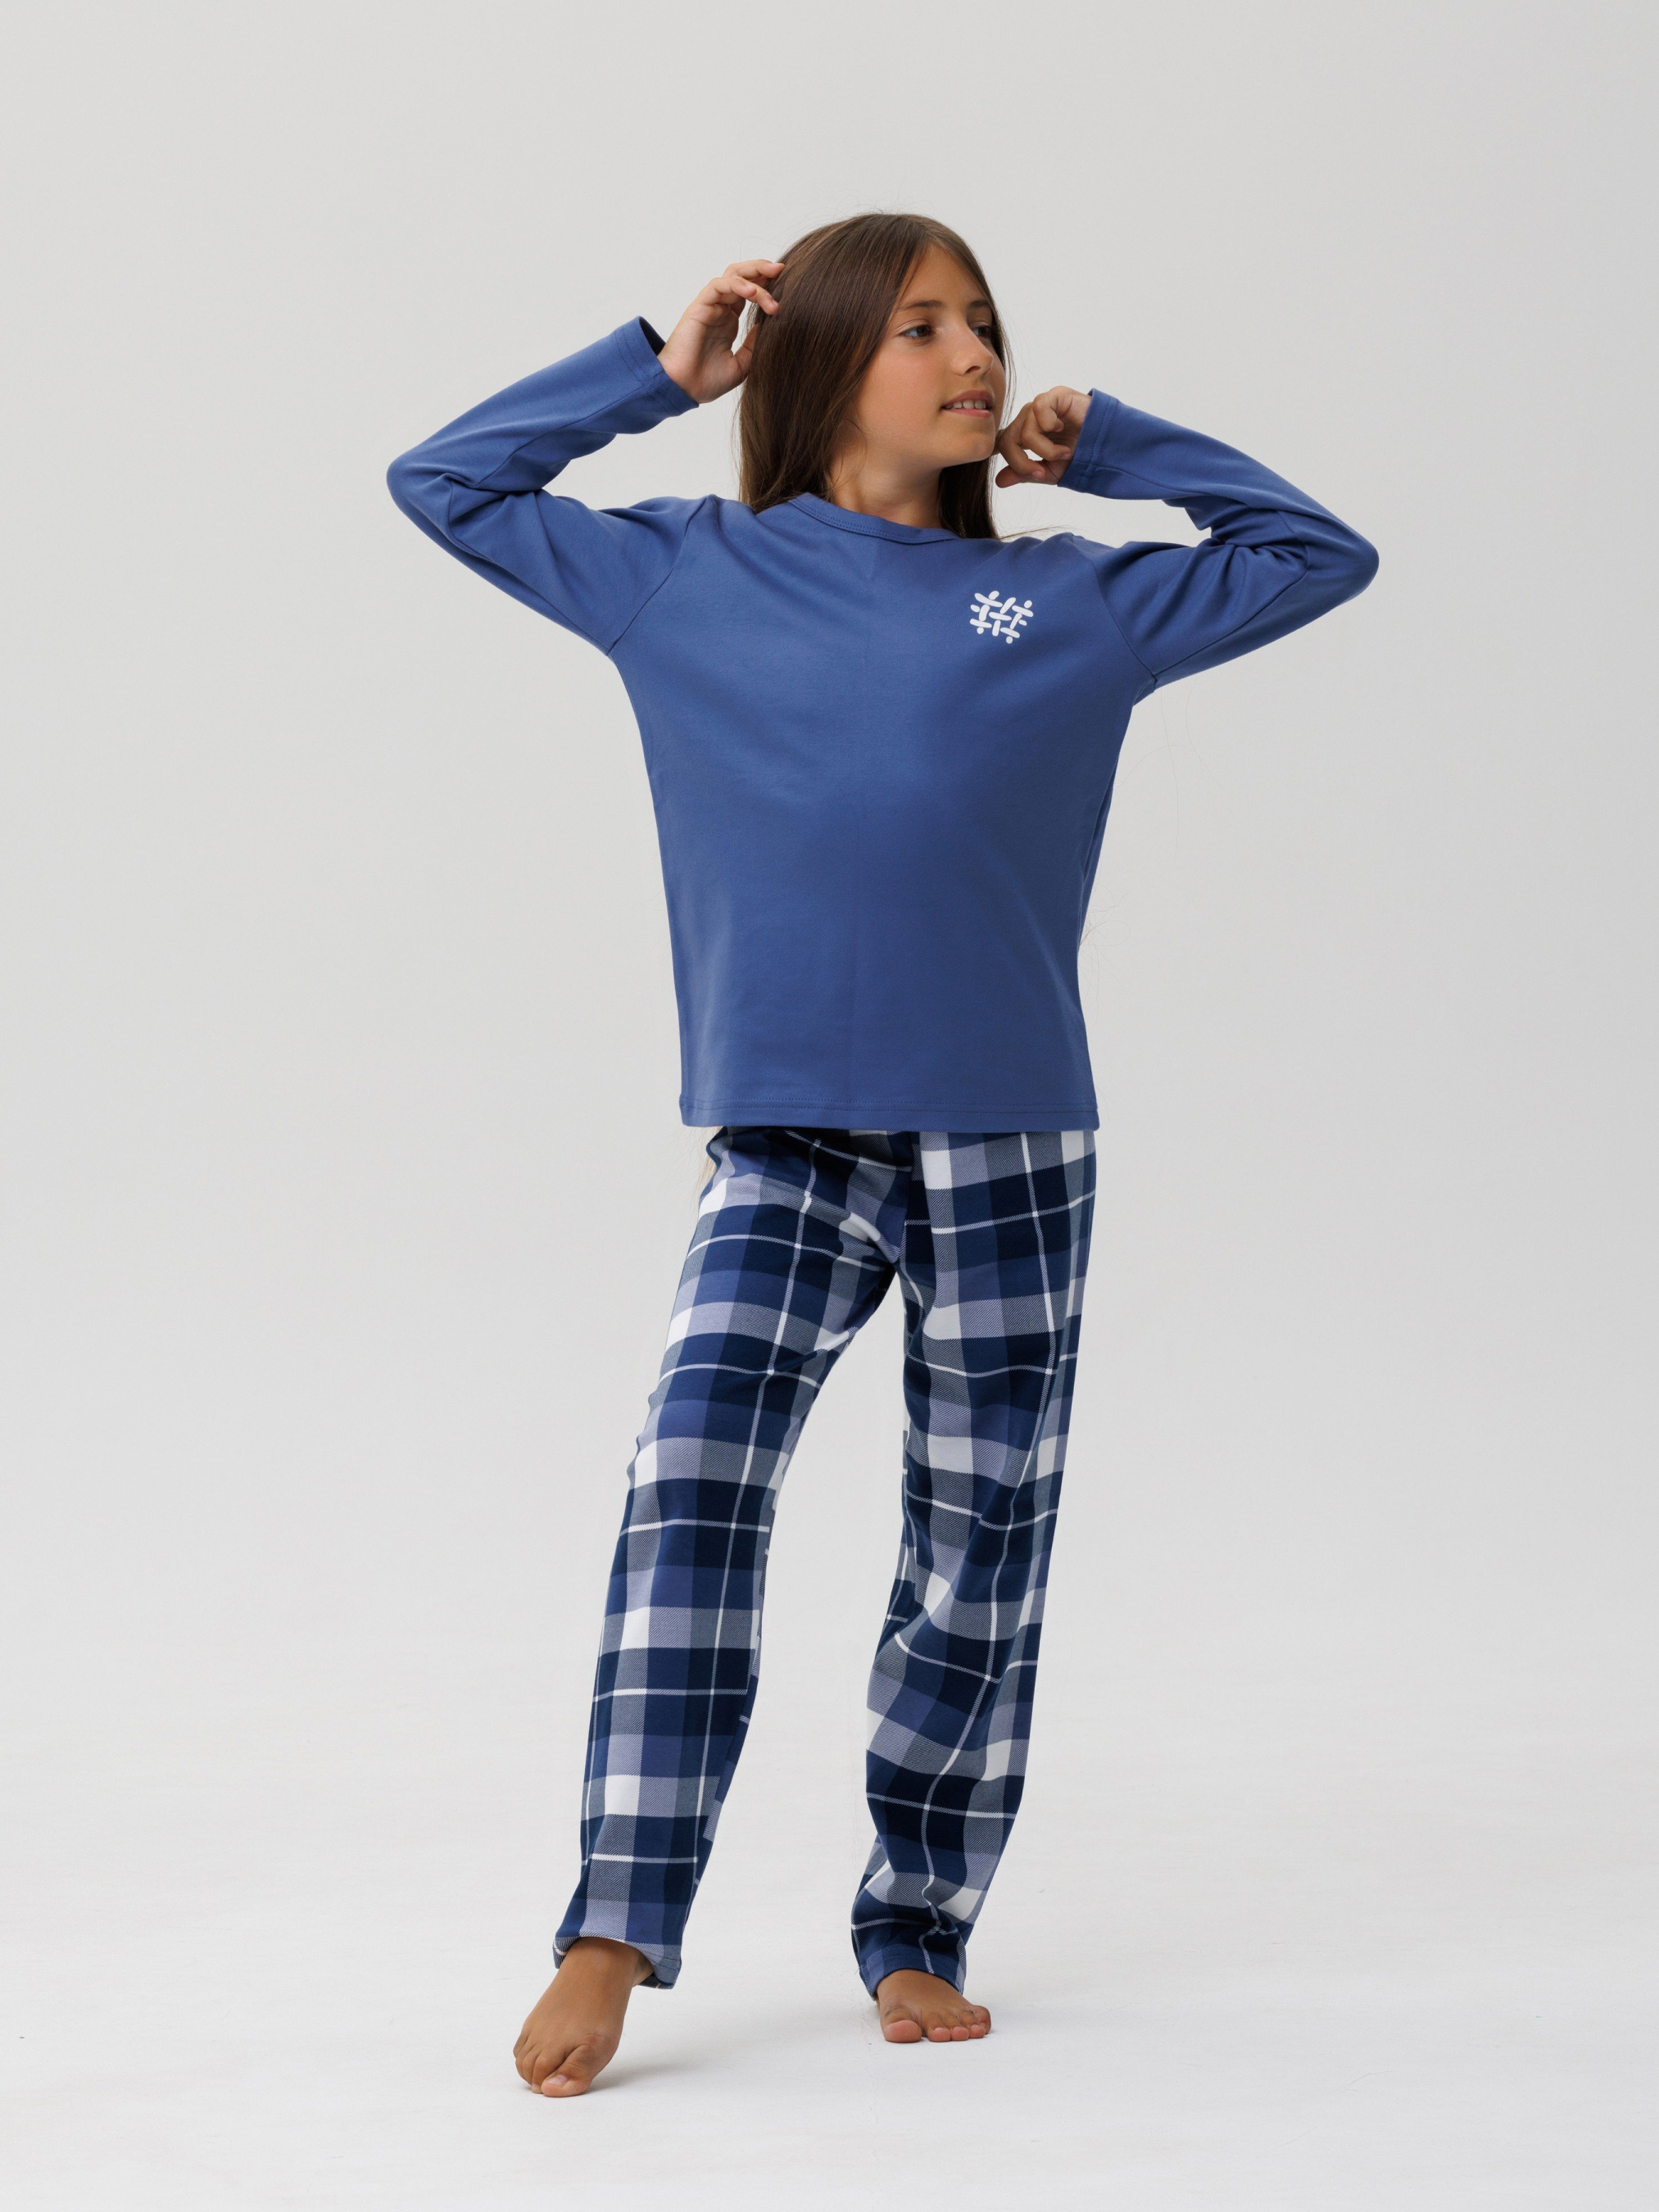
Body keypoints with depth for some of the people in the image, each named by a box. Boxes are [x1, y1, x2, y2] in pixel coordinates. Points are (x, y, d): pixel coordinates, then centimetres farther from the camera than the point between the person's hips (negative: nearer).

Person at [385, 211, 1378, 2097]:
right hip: (782, 1147, -2)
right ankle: (613, 1936, -15)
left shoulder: (1070, 605, 10)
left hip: (1013, 1155, 2)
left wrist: (1108, 441, 12)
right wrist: (659, 370, 9)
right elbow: (446, 484, 14)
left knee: (979, 1554, 5)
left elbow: (1321, 554, 18)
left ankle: (917, 1935, 19)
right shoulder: (688, 580, 8)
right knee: (693, 1481, -19)